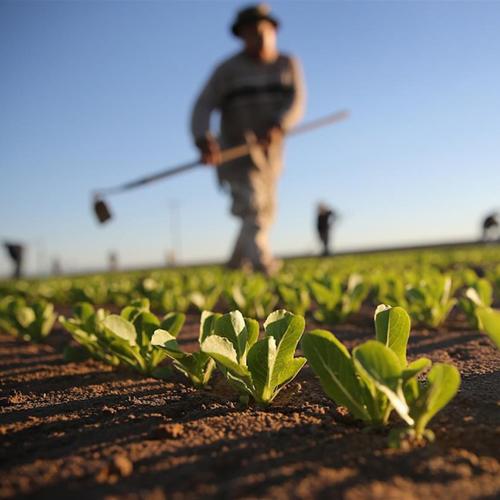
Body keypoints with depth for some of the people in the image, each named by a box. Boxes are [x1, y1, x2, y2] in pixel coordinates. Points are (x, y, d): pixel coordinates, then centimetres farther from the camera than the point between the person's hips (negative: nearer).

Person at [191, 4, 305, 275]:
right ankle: (264, 265, -31)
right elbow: (203, 107, -15)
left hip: (269, 153, 5)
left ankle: (237, 263, 34)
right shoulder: (228, 69, -6)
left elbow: (296, 103, -10)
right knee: (252, 207, -21)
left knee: (265, 213, 14)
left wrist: (277, 127, -31)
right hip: (235, 150, -5)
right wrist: (204, 140, -34)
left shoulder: (288, 64, 4)